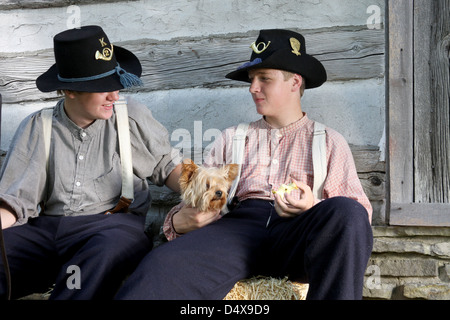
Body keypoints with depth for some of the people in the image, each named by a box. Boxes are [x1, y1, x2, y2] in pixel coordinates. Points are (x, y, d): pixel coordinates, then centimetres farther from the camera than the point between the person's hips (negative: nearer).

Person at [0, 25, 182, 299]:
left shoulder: (133, 117, 8)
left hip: (112, 224, -1)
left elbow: (167, 165, 15)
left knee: (114, 246, -39)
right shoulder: (36, 128, 9)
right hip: (45, 230, 2)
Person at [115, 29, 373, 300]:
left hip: (297, 236, 1)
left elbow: (359, 209, 10)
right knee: (163, 265, -33)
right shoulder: (231, 139, 27)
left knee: (347, 212, -35)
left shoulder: (330, 142, 22)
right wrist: (181, 222, -5)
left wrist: (313, 208, -11)